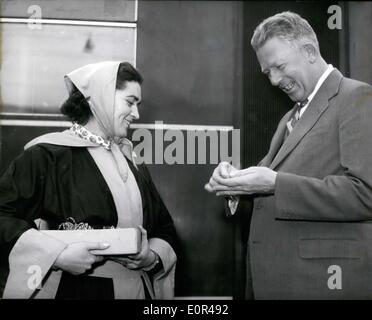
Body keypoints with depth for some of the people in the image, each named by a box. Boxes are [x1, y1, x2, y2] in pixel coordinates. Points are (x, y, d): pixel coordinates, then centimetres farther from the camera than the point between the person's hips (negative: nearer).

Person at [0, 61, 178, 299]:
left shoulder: (133, 163, 9)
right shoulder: (47, 155, -9)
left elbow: (165, 230, 12)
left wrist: (153, 257, -7)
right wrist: (57, 255, -22)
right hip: (70, 289, -4)